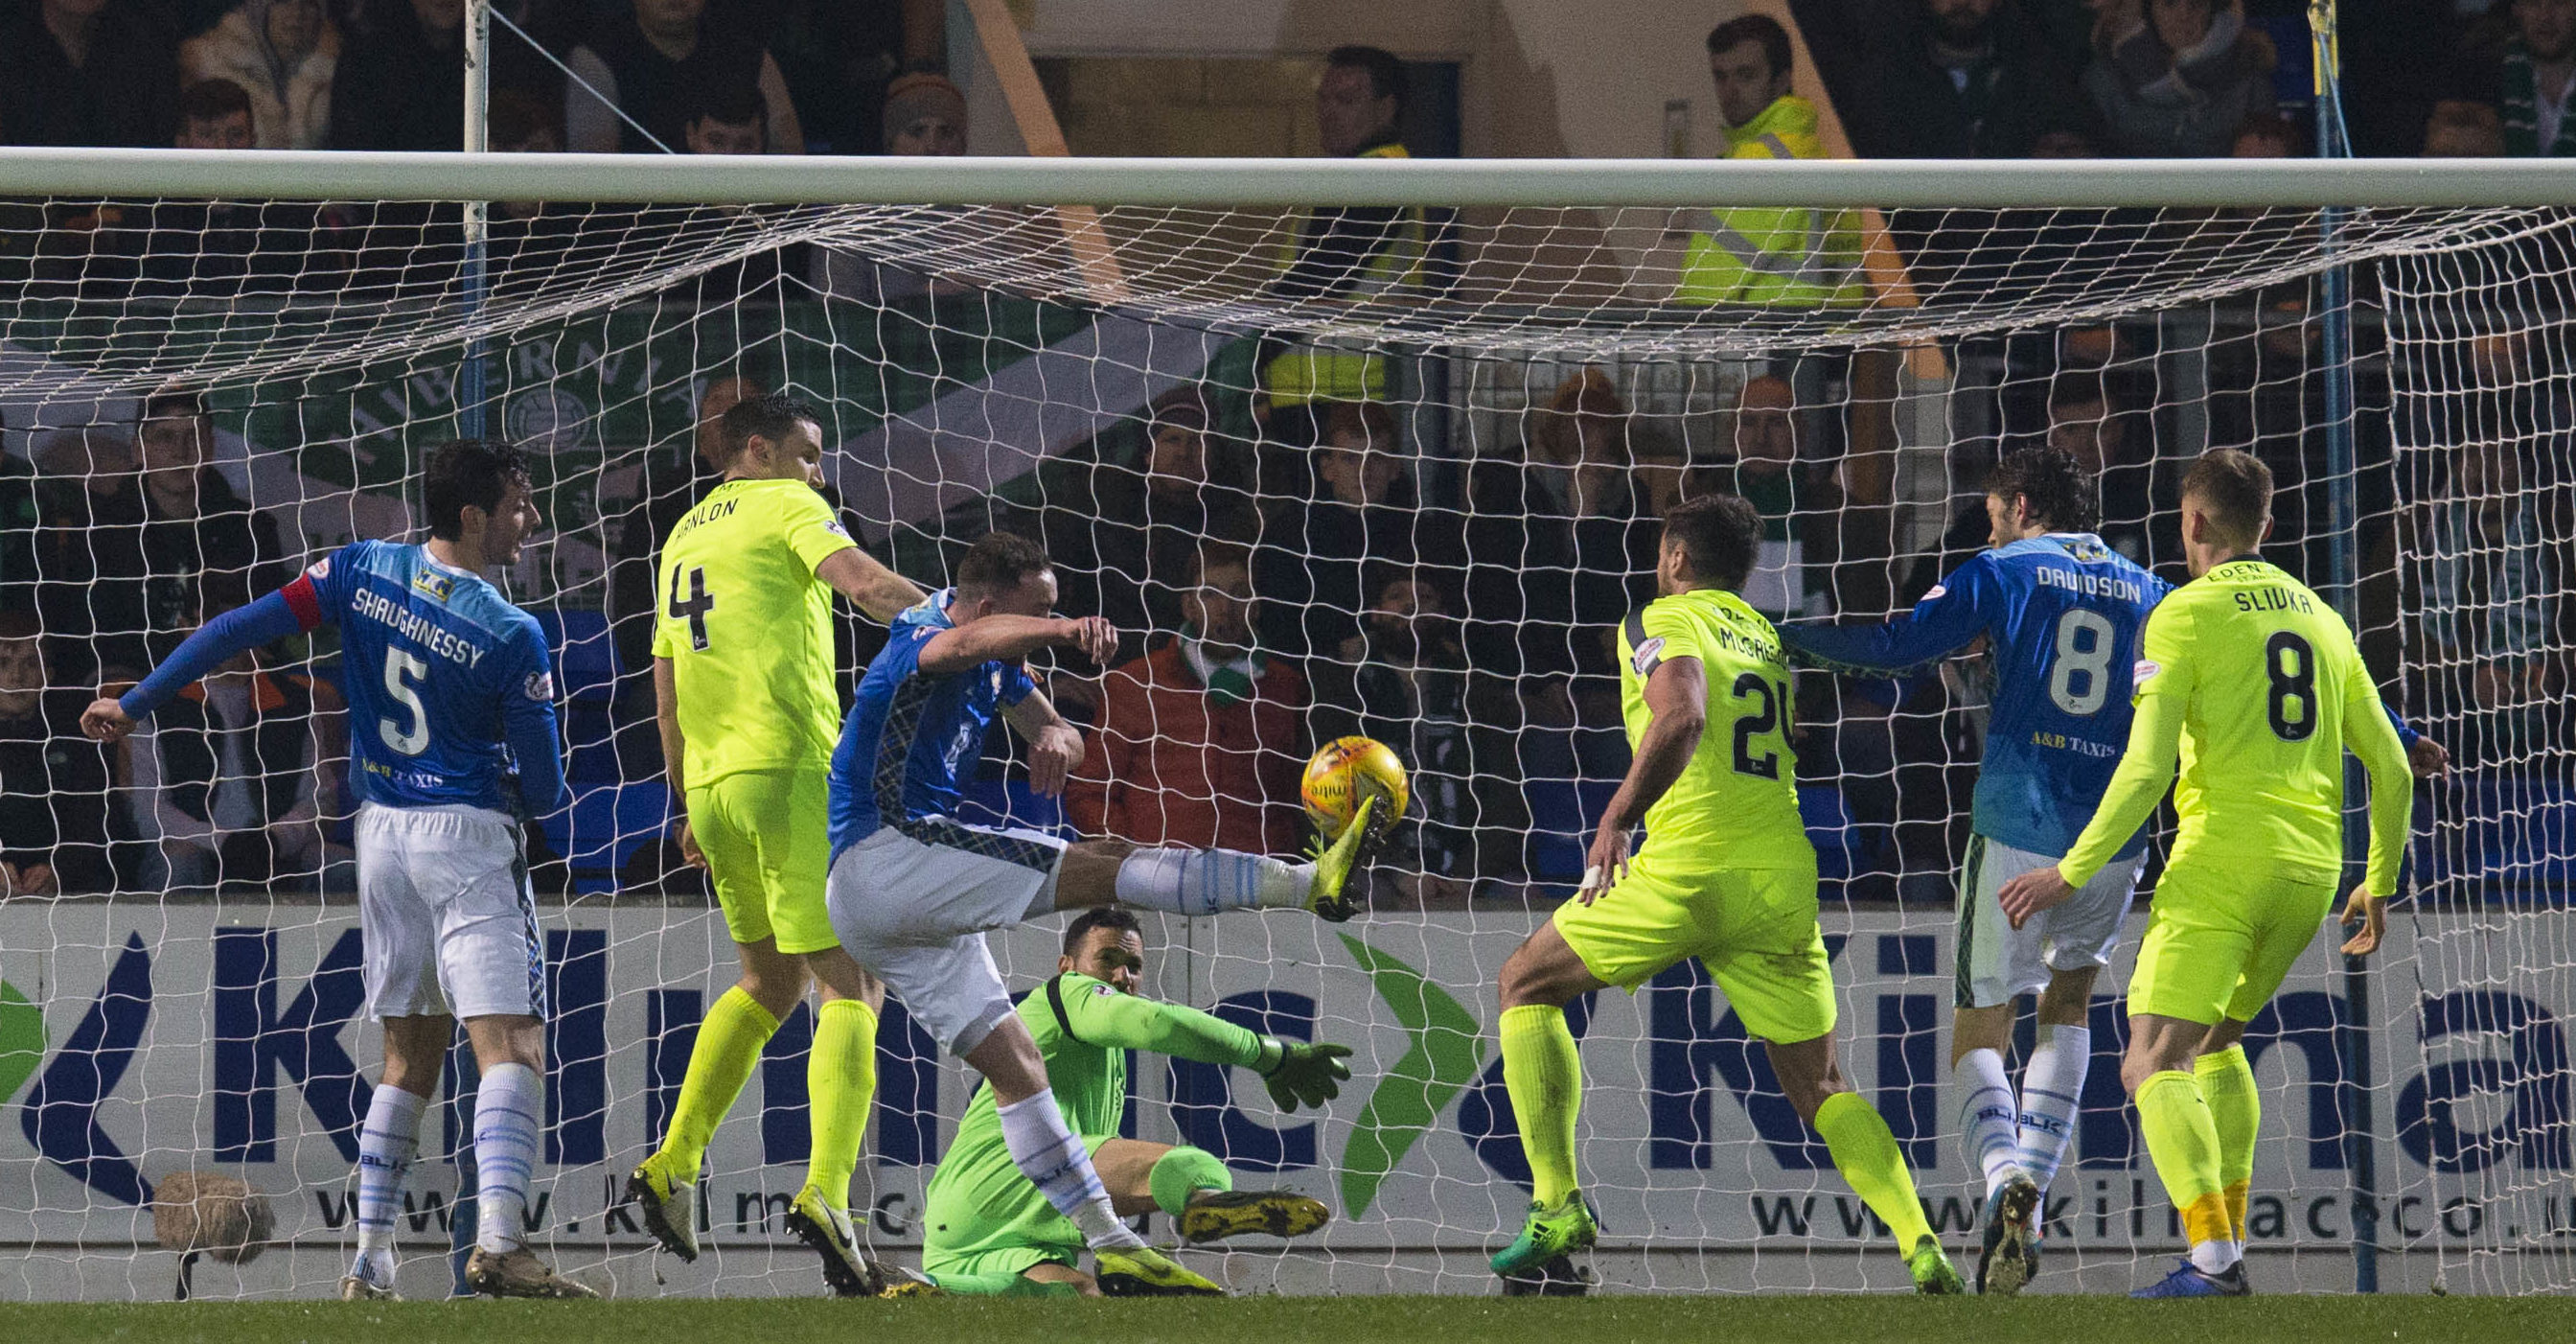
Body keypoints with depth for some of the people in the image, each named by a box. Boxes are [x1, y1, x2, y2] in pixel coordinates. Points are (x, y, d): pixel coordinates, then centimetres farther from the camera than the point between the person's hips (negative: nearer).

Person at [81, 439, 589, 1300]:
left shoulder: (362, 572, 0)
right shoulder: (511, 636, -12)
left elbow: (240, 630, -3)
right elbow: (544, 790, -8)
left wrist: (137, 704, 3)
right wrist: (529, 793, 17)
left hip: (381, 837, 6)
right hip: (469, 840, -6)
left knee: (409, 1059, 17)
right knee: (512, 1047, -12)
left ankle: (370, 1260, 13)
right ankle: (498, 1243, -30)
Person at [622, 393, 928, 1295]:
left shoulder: (685, 535, 22)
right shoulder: (786, 507, 0)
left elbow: (666, 689, 25)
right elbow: (865, 584, -18)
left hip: (712, 780, 7)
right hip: (790, 769, -7)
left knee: (768, 982, 23)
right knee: (850, 986, -7)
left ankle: (674, 1164, 14)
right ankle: (826, 1193, -23)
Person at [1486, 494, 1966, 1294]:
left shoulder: (1662, 622, 0)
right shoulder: (1765, 637, 21)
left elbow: (1683, 718, -20)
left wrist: (1618, 817, -20)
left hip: (1689, 869, -6)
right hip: (1783, 881, 6)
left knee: (1527, 986, 15)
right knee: (1821, 1092, 10)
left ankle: (1556, 1207, 6)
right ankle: (1920, 1243, -12)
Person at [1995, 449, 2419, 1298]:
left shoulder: (2184, 615, -3)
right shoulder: (2322, 620, 15)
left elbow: (2147, 771, -11)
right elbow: (2392, 770, 16)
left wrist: (2070, 873, -5)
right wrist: (2380, 885, 28)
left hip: (2222, 862, -7)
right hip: (2311, 871, 7)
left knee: (2155, 1065, -10)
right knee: (2215, 1039, 26)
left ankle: (2214, 1257, -27)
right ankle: (2228, 1240, 21)